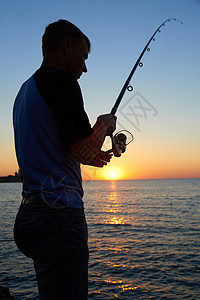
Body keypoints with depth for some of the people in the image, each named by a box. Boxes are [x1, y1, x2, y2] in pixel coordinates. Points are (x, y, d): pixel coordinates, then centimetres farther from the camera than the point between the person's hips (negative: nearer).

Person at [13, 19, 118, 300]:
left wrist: (92, 154, 27)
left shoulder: (26, 89, 20)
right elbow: (83, 148, -14)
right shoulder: (61, 80, -9)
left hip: (32, 212, 10)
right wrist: (104, 124, 6)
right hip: (59, 213, -10)